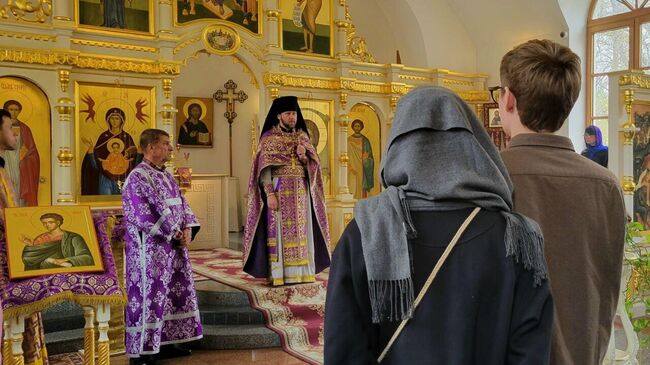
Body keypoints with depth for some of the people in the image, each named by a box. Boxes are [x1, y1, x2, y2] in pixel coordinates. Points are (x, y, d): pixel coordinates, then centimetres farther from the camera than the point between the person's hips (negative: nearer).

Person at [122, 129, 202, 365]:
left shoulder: (166, 175, 14)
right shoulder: (137, 177, -13)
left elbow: (181, 204, 14)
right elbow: (145, 217, -19)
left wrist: (188, 229, -3)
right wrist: (174, 234, -15)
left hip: (173, 246, 9)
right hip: (150, 249, -9)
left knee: (174, 294, 13)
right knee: (149, 297, -3)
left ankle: (165, 343, 24)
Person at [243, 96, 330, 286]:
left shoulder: (302, 136, 12)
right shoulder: (269, 138, -1)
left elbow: (313, 165, 11)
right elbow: (264, 169, -7)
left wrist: (304, 157, -10)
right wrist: (269, 193, -16)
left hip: (300, 192, 4)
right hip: (278, 191, -4)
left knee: (300, 230, 4)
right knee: (278, 230, -5)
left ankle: (301, 272, 9)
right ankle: (279, 275, -2)